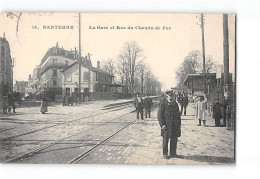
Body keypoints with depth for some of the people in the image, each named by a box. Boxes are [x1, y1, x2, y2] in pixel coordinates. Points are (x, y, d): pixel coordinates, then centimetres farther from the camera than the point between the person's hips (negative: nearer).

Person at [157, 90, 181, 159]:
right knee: (165, 139, 2)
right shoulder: (163, 103, -6)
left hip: (175, 125, 5)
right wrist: (162, 124, -15)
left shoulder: (175, 103, 12)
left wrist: (179, 124, 11)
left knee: (174, 139, 9)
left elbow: (178, 114, 18)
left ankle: (173, 153, 23)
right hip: (166, 124, -5)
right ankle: (165, 154, 14)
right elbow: (160, 114, -9)